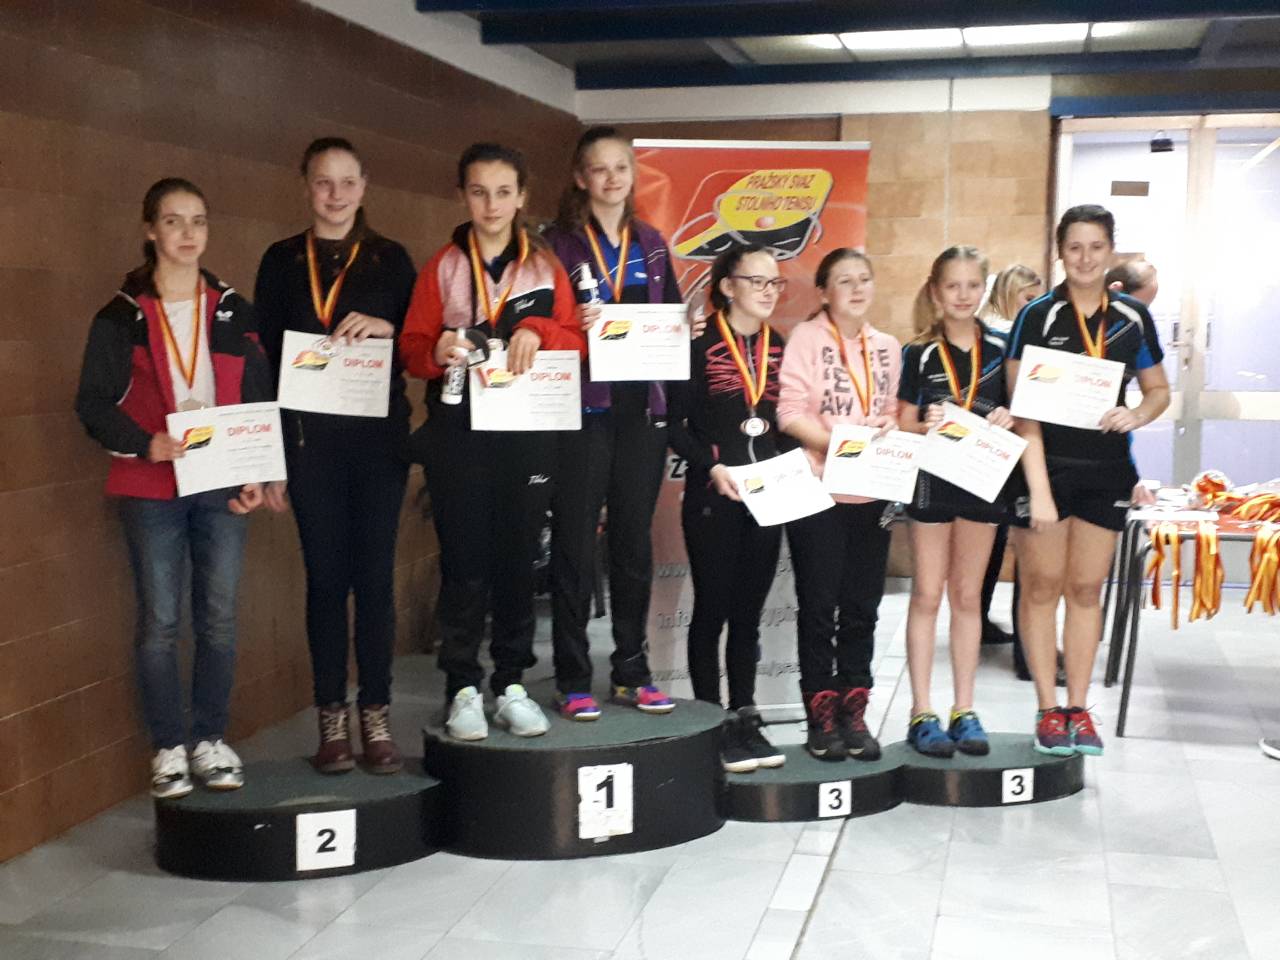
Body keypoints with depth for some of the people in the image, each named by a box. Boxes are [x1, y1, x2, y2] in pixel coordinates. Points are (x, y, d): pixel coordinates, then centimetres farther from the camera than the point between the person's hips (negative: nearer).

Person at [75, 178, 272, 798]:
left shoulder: (232, 311, 9)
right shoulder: (121, 316, 1)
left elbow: (259, 398, 10)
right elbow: (93, 403, -2)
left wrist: (258, 471, -2)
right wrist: (147, 444, -19)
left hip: (224, 486, 2)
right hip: (151, 490, -2)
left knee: (219, 618, 4)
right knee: (159, 622, 0)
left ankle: (211, 740, 17)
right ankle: (169, 747, 12)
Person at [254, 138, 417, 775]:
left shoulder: (390, 259, 8)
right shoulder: (282, 261, 7)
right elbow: (264, 357, 5)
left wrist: (387, 329, -15)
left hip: (378, 435, 0)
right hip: (308, 437, 0)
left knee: (374, 574, 1)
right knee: (325, 575, 3)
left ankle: (376, 717, 10)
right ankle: (332, 720, 11)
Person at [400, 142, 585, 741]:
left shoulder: (545, 266, 10)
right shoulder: (443, 267, 7)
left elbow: (577, 342, 5)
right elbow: (412, 349, 3)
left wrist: (538, 330, -14)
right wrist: (439, 351, -19)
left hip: (527, 432, 1)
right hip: (457, 433, -1)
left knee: (518, 558, 5)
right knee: (463, 562, -1)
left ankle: (512, 685, 14)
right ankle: (463, 689, 6)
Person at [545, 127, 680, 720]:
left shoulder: (651, 244, 14)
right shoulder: (558, 243, 0)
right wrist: (573, 330, -21)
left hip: (642, 409, 4)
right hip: (581, 410, -4)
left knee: (635, 543, 9)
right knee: (575, 545, -1)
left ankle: (631, 672, 19)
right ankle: (572, 681, 6)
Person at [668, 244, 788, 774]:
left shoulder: (781, 349, 10)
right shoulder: (699, 348, -4)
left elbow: (786, 423, 14)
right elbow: (676, 426, -7)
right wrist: (712, 467, -19)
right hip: (712, 497, -4)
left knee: (749, 611, 10)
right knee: (712, 609, 3)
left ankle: (745, 719, 18)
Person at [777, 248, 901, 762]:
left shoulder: (887, 347, 12)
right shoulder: (807, 338, -4)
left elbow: (892, 413, 15)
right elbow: (790, 413, -13)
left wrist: (886, 432, -7)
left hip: (871, 493, 5)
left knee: (862, 608, 8)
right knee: (818, 607, 2)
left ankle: (853, 712, 17)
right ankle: (820, 716, 10)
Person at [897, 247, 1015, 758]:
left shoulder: (999, 350, 4)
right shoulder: (918, 354, -2)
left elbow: (1013, 415, 10)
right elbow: (904, 424, -1)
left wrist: (1007, 422, -12)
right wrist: (926, 427, -22)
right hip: (930, 480, -2)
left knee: (968, 596, 10)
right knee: (927, 595, 2)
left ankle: (963, 710, 17)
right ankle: (921, 713, 8)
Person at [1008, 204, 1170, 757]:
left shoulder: (1132, 318, 5)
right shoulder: (1037, 317, -6)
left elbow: (1159, 389, 15)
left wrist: (1137, 415, -9)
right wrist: (1038, 489, -17)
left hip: (1106, 470, 3)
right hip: (1046, 465, -3)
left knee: (1086, 589, 9)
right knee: (1042, 587, 3)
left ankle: (1079, 710, 17)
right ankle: (1048, 711, 13)